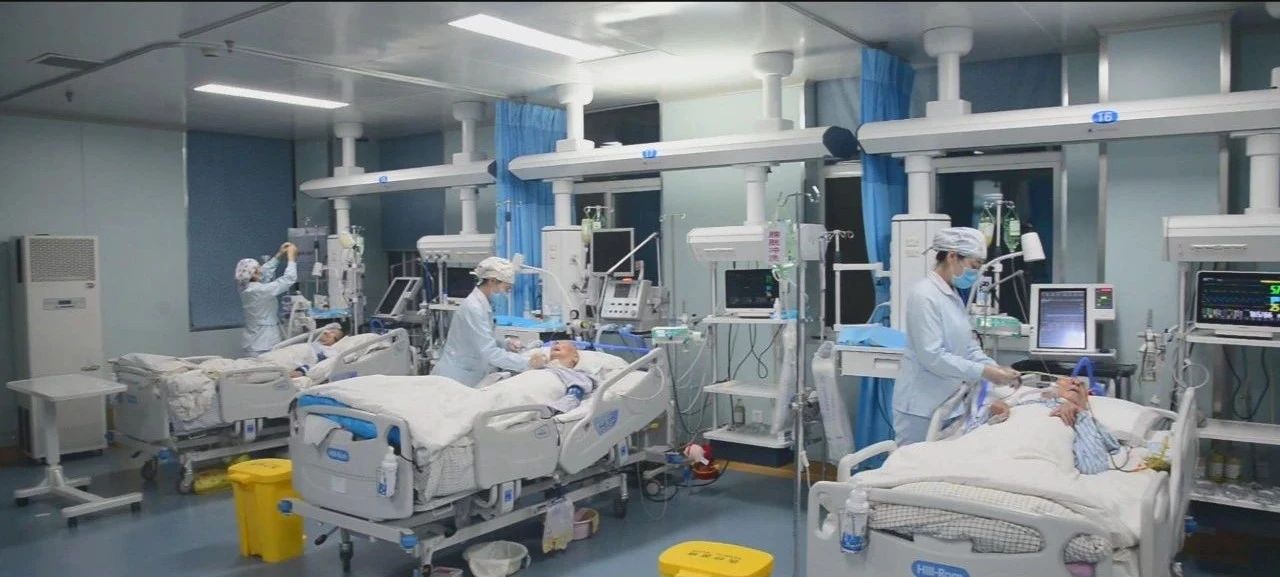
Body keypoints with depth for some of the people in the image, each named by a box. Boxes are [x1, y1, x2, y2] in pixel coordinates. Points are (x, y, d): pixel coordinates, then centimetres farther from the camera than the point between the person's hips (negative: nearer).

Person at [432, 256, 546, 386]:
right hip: (455, 380, -9)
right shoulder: (474, 308, -21)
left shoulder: (483, 304, 6)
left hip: (468, 379, 9)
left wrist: (504, 345, -3)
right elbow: (489, 353, -26)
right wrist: (528, 363, -26)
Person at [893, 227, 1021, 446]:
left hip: (949, 403, 9)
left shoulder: (953, 295, 12)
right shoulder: (924, 296, -17)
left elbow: (968, 345, 13)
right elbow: (933, 356, -22)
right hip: (922, 407, -9)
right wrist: (984, 372, -20)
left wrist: (996, 368, -3)